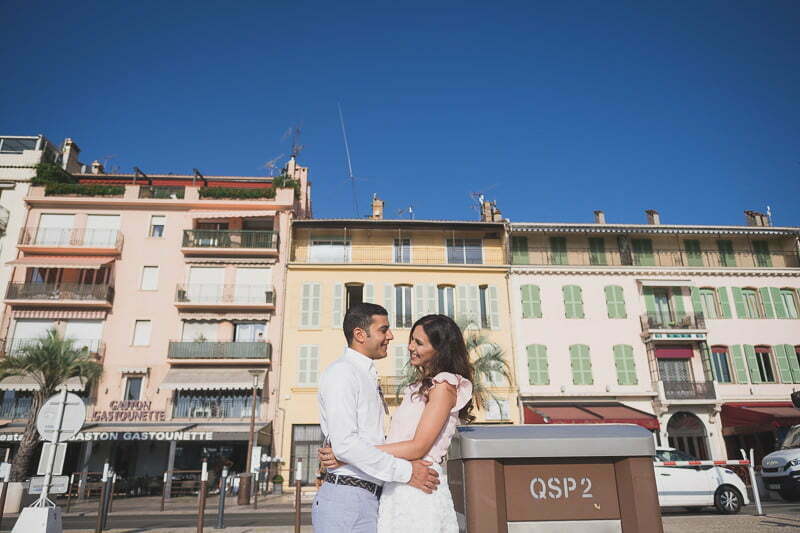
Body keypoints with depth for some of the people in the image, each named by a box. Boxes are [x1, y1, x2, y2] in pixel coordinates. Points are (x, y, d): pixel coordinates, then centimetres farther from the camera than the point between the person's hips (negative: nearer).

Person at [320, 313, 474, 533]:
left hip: (418, 489, -8)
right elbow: (400, 440, 13)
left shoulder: (444, 385, -8)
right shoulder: (419, 386, 19)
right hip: (397, 489, 8)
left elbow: (418, 447, -16)